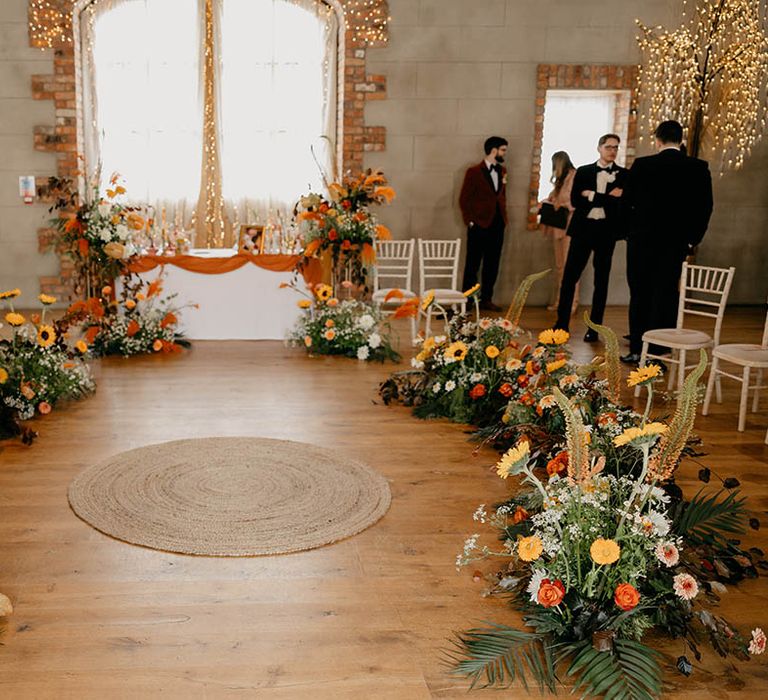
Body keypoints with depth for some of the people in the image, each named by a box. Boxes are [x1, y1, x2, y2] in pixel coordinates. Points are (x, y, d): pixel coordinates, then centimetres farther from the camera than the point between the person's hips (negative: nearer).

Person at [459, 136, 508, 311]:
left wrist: (503, 216, 10)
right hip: (479, 225, -6)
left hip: (497, 225, 6)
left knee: (492, 265, 8)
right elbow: (464, 199, -4)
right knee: (473, 264, 1)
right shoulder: (474, 172, -4)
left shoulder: (502, 171, 13)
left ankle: (486, 299, 17)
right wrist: (470, 221, -9)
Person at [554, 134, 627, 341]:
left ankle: (594, 328, 12)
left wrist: (592, 196, -11)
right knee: (569, 276, -2)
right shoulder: (583, 171, 8)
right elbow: (575, 200, -4)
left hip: (606, 230, 0)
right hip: (583, 228, 1)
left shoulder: (624, 175, 6)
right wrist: (609, 198, -10)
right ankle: (562, 323, 7)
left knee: (601, 280, 5)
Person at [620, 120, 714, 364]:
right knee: (665, 296, 5)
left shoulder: (641, 165, -4)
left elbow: (627, 202, -1)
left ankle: (637, 350, 13)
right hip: (676, 243, 0)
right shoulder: (699, 168, -1)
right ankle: (655, 353, 4)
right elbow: (705, 207, 0)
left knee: (640, 295, 10)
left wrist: (631, 232, 10)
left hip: (642, 240, 0)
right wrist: (692, 239, 8)